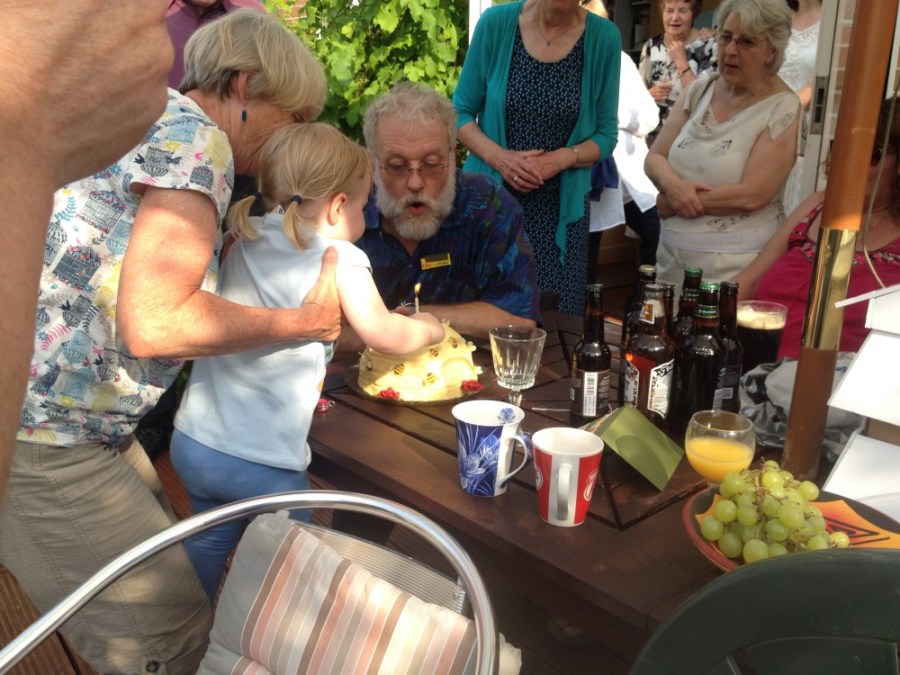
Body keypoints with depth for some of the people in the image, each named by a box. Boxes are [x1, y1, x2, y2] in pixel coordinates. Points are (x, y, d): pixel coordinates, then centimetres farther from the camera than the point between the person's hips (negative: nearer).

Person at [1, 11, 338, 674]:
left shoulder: (163, 119, 15)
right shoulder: (195, 139, -16)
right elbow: (153, 323, -25)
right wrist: (302, 321, -17)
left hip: (79, 421, 10)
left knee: (166, 564, 18)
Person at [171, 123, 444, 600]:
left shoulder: (245, 243, 6)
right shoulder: (339, 258, -11)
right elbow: (384, 334, -4)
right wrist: (429, 327, 16)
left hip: (193, 441, 7)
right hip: (264, 461, -7)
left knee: (208, 546, 26)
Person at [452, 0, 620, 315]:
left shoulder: (604, 37, -3)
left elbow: (605, 134, 4)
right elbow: (461, 112, 3)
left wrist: (561, 159, -15)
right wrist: (498, 157, -14)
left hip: (559, 210, 0)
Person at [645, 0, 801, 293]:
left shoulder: (782, 109, -9)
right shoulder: (699, 90, 7)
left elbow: (751, 195, -18)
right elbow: (654, 158, 5)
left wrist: (671, 202, -12)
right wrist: (673, 185, -17)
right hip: (672, 252, 5)